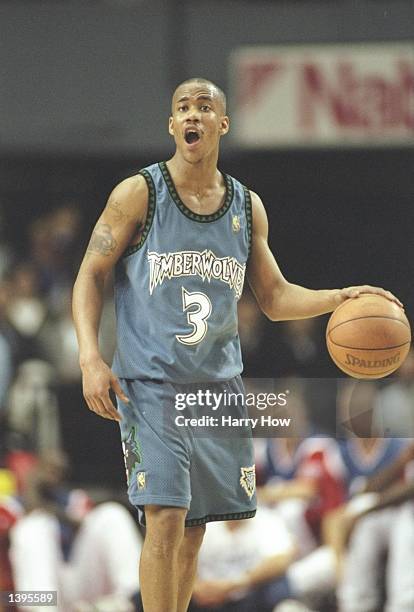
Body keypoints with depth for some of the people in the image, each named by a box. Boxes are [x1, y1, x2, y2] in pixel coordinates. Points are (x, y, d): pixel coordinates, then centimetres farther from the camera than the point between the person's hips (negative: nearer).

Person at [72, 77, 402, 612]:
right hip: (150, 384, -5)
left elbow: (273, 297, 16)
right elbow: (90, 275, -2)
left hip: (218, 387, 5)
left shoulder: (247, 207, 9)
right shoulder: (138, 194, -4)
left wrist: (341, 297, -1)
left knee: (194, 528, 8)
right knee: (165, 520, -15)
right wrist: (90, 358, -14)